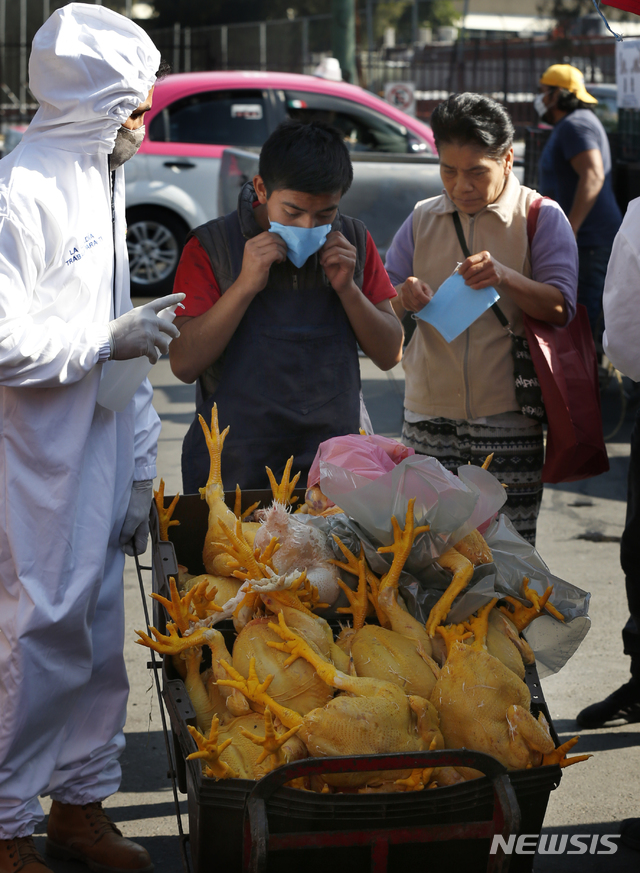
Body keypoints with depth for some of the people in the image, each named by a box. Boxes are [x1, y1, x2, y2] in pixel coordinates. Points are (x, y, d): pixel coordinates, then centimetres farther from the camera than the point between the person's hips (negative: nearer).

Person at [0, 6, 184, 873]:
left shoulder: (101, 183, 15)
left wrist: (138, 469, 16)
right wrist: (111, 338, -14)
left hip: (96, 457, 9)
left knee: (97, 635, 15)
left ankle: (81, 801, 29)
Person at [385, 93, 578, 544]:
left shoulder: (541, 217, 2)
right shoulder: (423, 219, 13)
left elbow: (560, 308, -6)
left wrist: (507, 279, -24)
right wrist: (402, 299, -11)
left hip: (506, 419, -3)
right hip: (429, 414, 3)